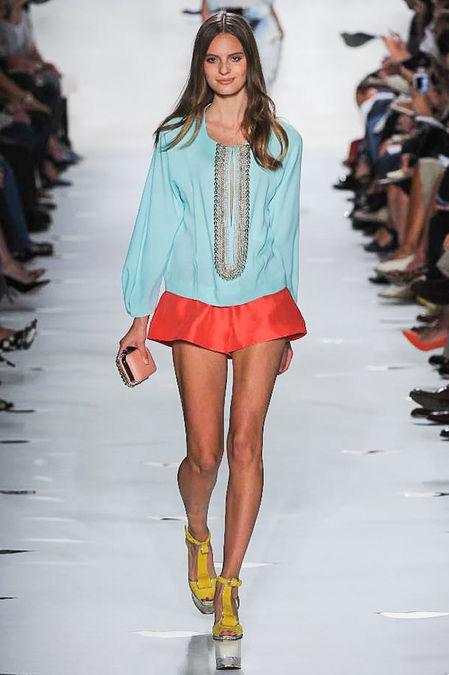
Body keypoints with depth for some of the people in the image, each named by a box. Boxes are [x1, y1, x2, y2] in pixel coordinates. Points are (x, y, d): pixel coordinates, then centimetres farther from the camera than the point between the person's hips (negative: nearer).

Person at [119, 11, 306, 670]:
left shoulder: (282, 142, 7)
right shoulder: (176, 140, 4)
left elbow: (285, 232, 12)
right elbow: (158, 227, 4)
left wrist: (285, 330, 13)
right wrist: (140, 316, 1)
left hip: (262, 307, 1)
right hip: (195, 307, -1)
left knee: (246, 448, -5)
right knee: (204, 454, -1)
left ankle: (227, 589, 4)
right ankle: (198, 536, 33)